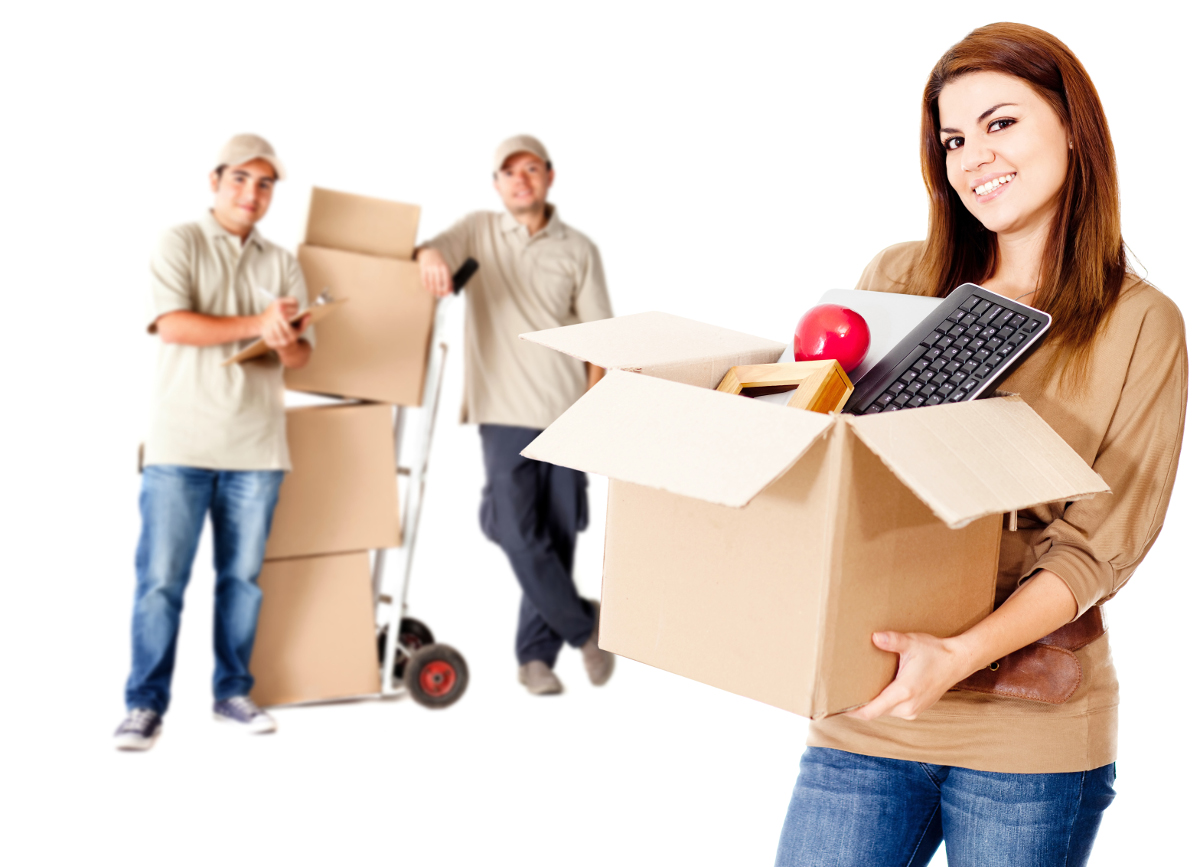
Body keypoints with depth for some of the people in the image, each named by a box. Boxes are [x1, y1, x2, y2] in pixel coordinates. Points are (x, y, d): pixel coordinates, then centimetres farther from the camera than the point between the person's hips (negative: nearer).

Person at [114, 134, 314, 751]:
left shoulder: (281, 264, 14)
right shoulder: (180, 244, 3)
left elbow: (302, 353, 10)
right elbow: (172, 325, -11)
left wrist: (286, 344, -13)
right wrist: (255, 324, -14)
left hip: (256, 447, 4)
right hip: (181, 443, -4)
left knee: (242, 577, 7)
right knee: (161, 579, -4)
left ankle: (232, 693, 18)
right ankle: (146, 704, 3)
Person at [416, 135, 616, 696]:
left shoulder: (578, 250, 8)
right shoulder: (479, 232, 9)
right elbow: (437, 249, -10)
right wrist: (431, 254, -35)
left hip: (566, 413, 1)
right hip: (505, 413, -1)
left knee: (558, 539, 3)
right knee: (517, 535, -9)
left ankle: (536, 655, 16)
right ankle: (586, 625, 11)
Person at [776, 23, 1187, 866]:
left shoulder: (1141, 325, -1)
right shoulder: (898, 281, 5)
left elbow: (1100, 544, -7)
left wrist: (961, 655, -22)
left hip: (1035, 731, -2)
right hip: (866, 712, 2)